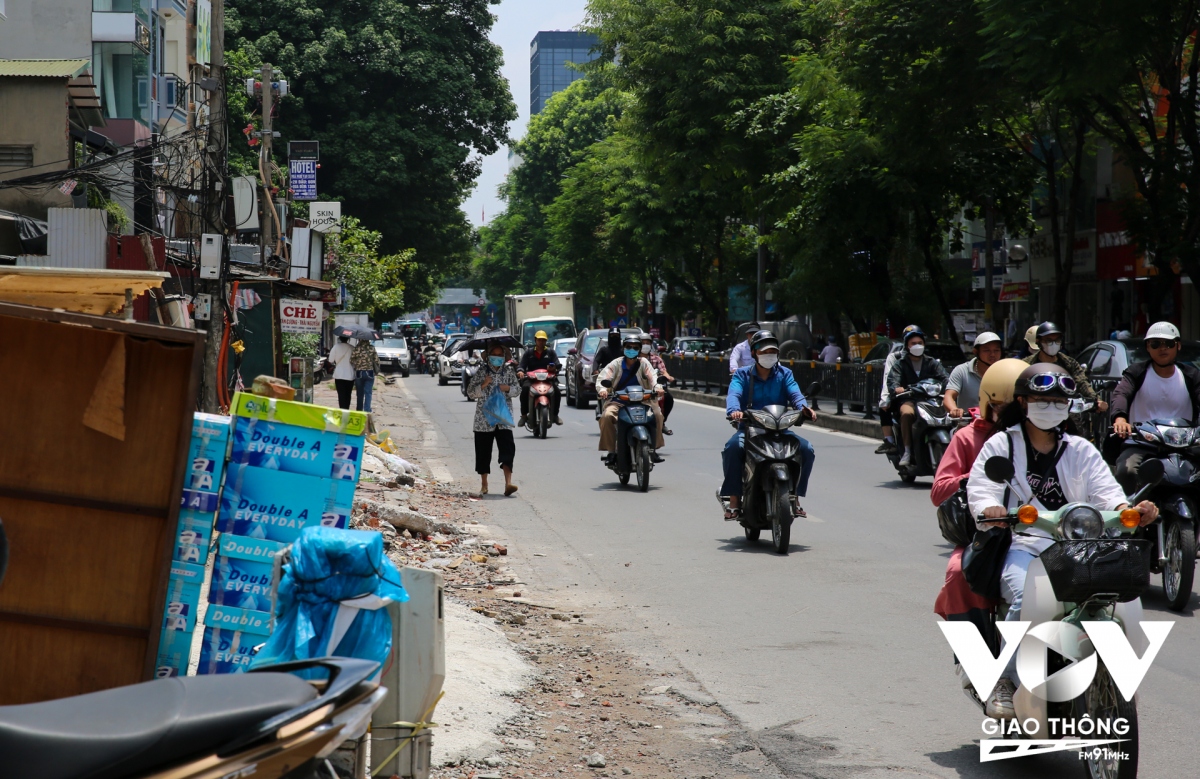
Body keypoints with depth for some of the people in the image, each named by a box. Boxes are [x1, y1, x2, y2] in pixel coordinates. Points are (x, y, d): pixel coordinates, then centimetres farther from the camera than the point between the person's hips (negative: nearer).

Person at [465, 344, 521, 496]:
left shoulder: (509, 370, 6)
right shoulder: (482, 371, 0)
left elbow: (517, 388, 13)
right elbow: (470, 392, -1)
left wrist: (509, 388, -8)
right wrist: (483, 385, -17)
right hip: (484, 418, -1)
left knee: (507, 448, -15)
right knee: (483, 451, 5)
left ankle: (508, 483, -21)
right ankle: (484, 485, 19)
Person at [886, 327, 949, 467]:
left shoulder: (932, 363, 20)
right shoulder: (900, 364, 14)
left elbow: (944, 377, 3)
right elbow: (893, 379, -4)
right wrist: (896, 388, -30)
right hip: (909, 399, -2)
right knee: (907, 413, -37)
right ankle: (907, 451, -30)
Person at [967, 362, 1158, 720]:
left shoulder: (1081, 451, 22)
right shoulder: (1000, 446, 13)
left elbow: (1105, 491, 7)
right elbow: (980, 489, -2)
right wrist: (991, 510, -27)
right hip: (1021, 546, -3)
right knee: (1027, 596, -34)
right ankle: (1004, 683, -22)